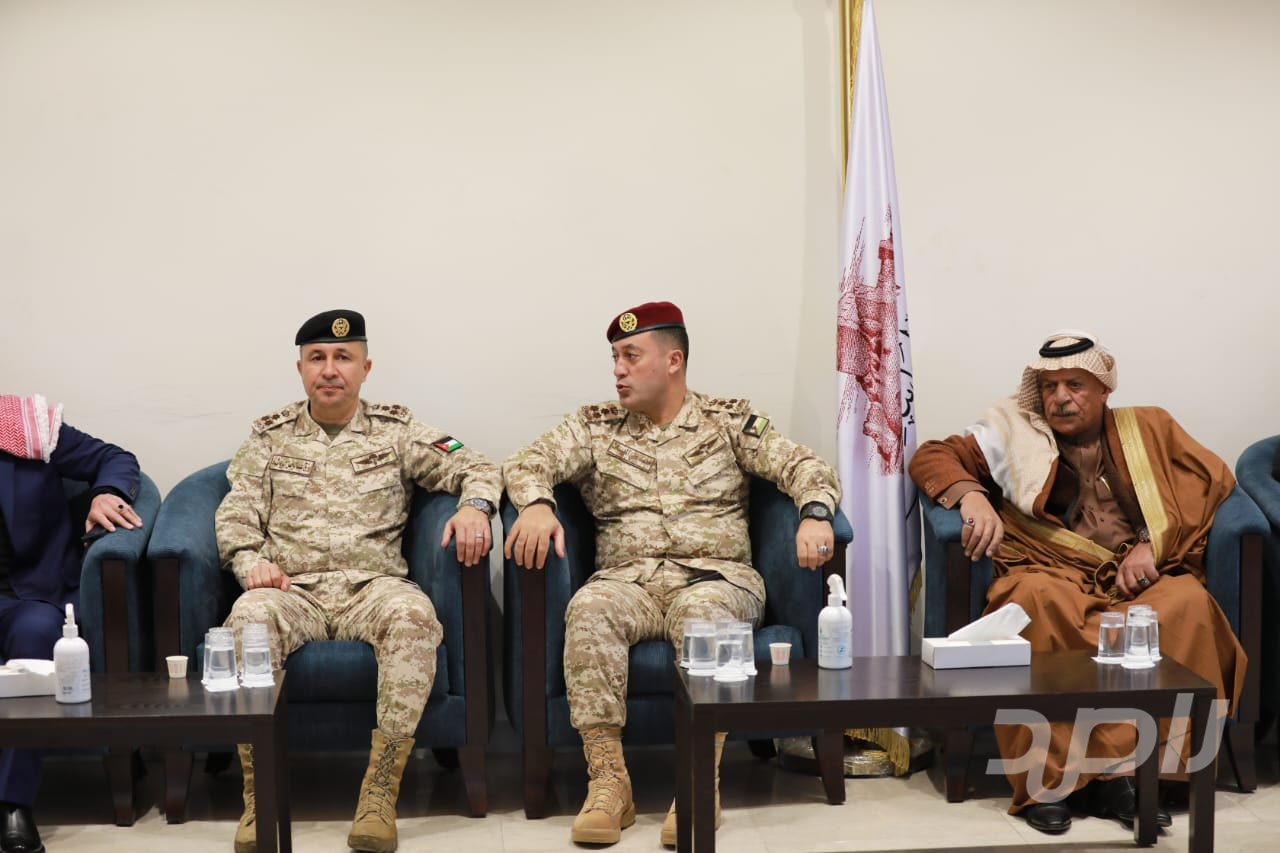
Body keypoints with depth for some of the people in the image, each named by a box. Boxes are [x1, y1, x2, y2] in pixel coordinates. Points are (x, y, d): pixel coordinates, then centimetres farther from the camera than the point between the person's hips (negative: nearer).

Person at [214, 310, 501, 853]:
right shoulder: (269, 437, 20)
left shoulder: (396, 432, 17)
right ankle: (258, 795, -26)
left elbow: (475, 467, 12)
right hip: (292, 589, 1)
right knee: (248, 618, -35)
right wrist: (251, 562, -9)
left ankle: (380, 793, -32)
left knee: (413, 614, -36)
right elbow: (236, 513, 12)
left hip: (371, 584, 0)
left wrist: (474, 505, -11)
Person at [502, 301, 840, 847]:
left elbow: (801, 466, 5)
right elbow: (527, 462, 5)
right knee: (589, 609, -32)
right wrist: (536, 504, -19)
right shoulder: (594, 428, 17)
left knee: (703, 610, -37)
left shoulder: (729, 420, 14)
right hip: (629, 577, 2)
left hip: (715, 575, -1)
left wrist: (814, 514, -17)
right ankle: (607, 780, -30)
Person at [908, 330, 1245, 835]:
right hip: (1053, 574, -1)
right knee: (1037, 601, -37)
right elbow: (932, 457, 14)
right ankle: (1044, 780, -32)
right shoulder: (1013, 434, 18)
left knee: (1187, 603, -33)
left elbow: (1214, 479, 14)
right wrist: (971, 494, -8)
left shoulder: (1149, 429, 22)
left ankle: (1118, 773, -30)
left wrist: (1154, 544, -2)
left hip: (1139, 581, 2)